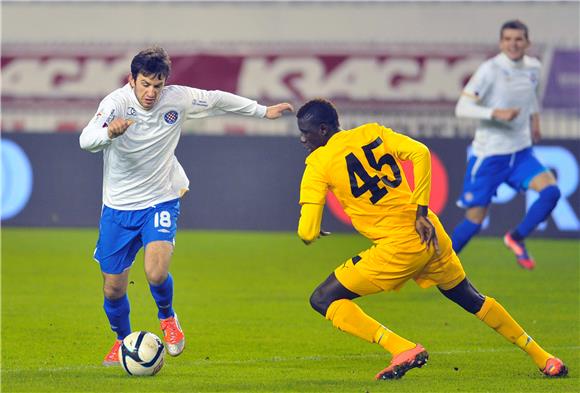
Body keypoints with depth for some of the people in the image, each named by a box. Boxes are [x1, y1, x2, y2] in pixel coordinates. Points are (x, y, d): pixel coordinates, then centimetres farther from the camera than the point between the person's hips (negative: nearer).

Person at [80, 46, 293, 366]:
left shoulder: (177, 99, -11)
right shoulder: (117, 102, -20)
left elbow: (218, 100, 8)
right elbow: (86, 140, -36)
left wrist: (263, 111, 15)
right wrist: (109, 132, -58)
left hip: (161, 201, 0)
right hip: (118, 207, 0)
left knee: (156, 272, -23)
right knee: (113, 289, 5)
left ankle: (167, 317, 11)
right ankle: (122, 340, 37)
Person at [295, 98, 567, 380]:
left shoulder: (318, 164, -4)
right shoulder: (372, 132, 11)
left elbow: (307, 232, -8)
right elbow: (420, 153, -3)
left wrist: (307, 235, 17)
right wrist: (421, 211, -3)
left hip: (398, 246, -7)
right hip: (428, 233, 7)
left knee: (323, 300, -1)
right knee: (471, 299, 27)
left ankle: (404, 349, -13)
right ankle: (542, 358, 31)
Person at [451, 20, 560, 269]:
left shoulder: (533, 68, 3)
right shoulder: (490, 70, -16)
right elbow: (462, 108, -20)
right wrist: (496, 113, -31)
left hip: (521, 152, 5)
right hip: (488, 155, -5)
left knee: (551, 190, -18)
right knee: (475, 219, -2)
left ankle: (516, 238, 3)